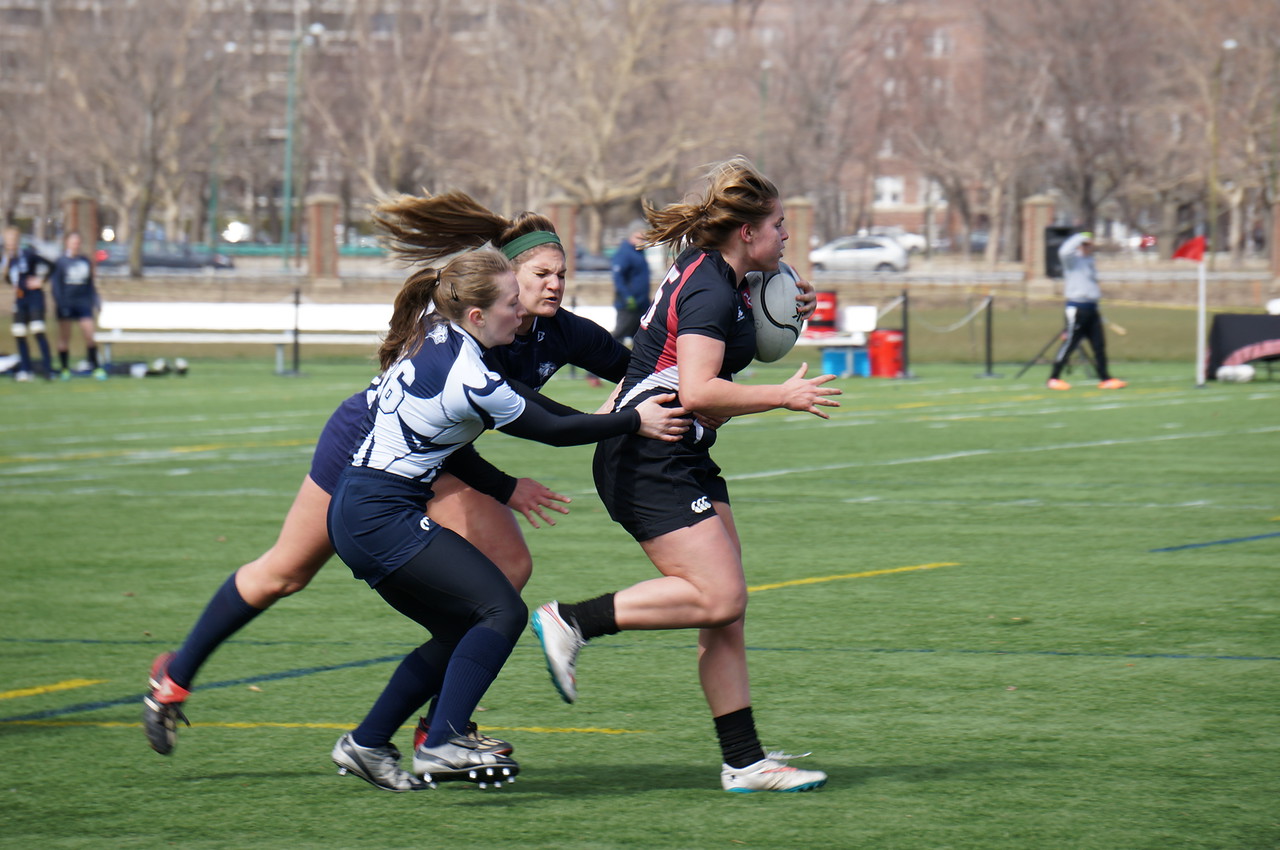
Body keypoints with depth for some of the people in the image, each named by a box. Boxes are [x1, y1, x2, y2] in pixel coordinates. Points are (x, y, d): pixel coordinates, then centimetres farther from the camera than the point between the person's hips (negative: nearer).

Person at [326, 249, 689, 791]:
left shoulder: (436, 336, 6)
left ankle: (365, 745, 18)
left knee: (460, 632, 15)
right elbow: (551, 431, -10)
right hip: (383, 517, -10)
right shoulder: (467, 379, -21)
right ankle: (441, 745, -20)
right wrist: (635, 422, -3)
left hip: (357, 513, 10)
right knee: (502, 610, -13)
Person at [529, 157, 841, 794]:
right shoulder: (711, 291, -16)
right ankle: (570, 622, -10)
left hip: (681, 460, 10)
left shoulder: (706, 274, 13)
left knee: (725, 611, 4)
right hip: (650, 461, -10)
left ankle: (744, 762, 3)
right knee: (718, 597, -17)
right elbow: (697, 393, -26)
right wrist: (784, 396, -17)